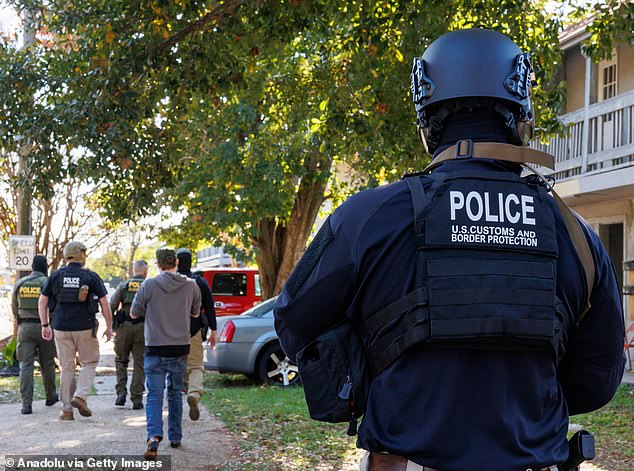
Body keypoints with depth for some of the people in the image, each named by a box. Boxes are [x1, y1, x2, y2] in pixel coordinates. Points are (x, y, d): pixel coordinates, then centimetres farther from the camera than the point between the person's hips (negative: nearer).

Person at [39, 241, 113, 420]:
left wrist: (45, 325, 11)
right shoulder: (91, 276, -3)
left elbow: (42, 302, 4)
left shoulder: (56, 276, 4)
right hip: (85, 328, -3)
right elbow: (104, 303, -5)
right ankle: (80, 396, -6)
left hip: (61, 328, 3)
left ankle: (67, 409, 10)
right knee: (89, 363, 14)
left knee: (66, 368, 10)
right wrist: (109, 327, 3)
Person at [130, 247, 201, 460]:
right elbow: (196, 313, 15)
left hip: (155, 349, -2)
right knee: (175, 393, 18)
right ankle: (175, 437, 24)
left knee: (154, 395, -2)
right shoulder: (191, 285, 0)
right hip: (180, 348, 3)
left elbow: (134, 314, 2)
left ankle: (154, 437, -20)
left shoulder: (149, 285, -8)